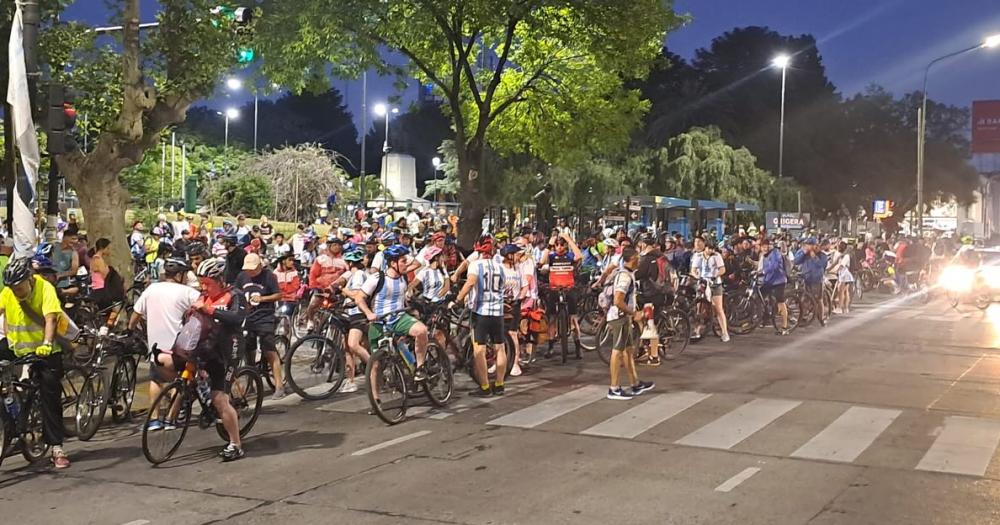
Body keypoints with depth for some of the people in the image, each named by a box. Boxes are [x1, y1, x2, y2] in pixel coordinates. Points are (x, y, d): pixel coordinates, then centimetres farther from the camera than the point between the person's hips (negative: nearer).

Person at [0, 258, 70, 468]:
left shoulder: (45, 288, -19)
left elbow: (50, 318, -28)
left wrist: (47, 344, -42)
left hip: (44, 351, -5)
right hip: (17, 349, 5)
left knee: (50, 396, -5)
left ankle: (57, 448, -1)